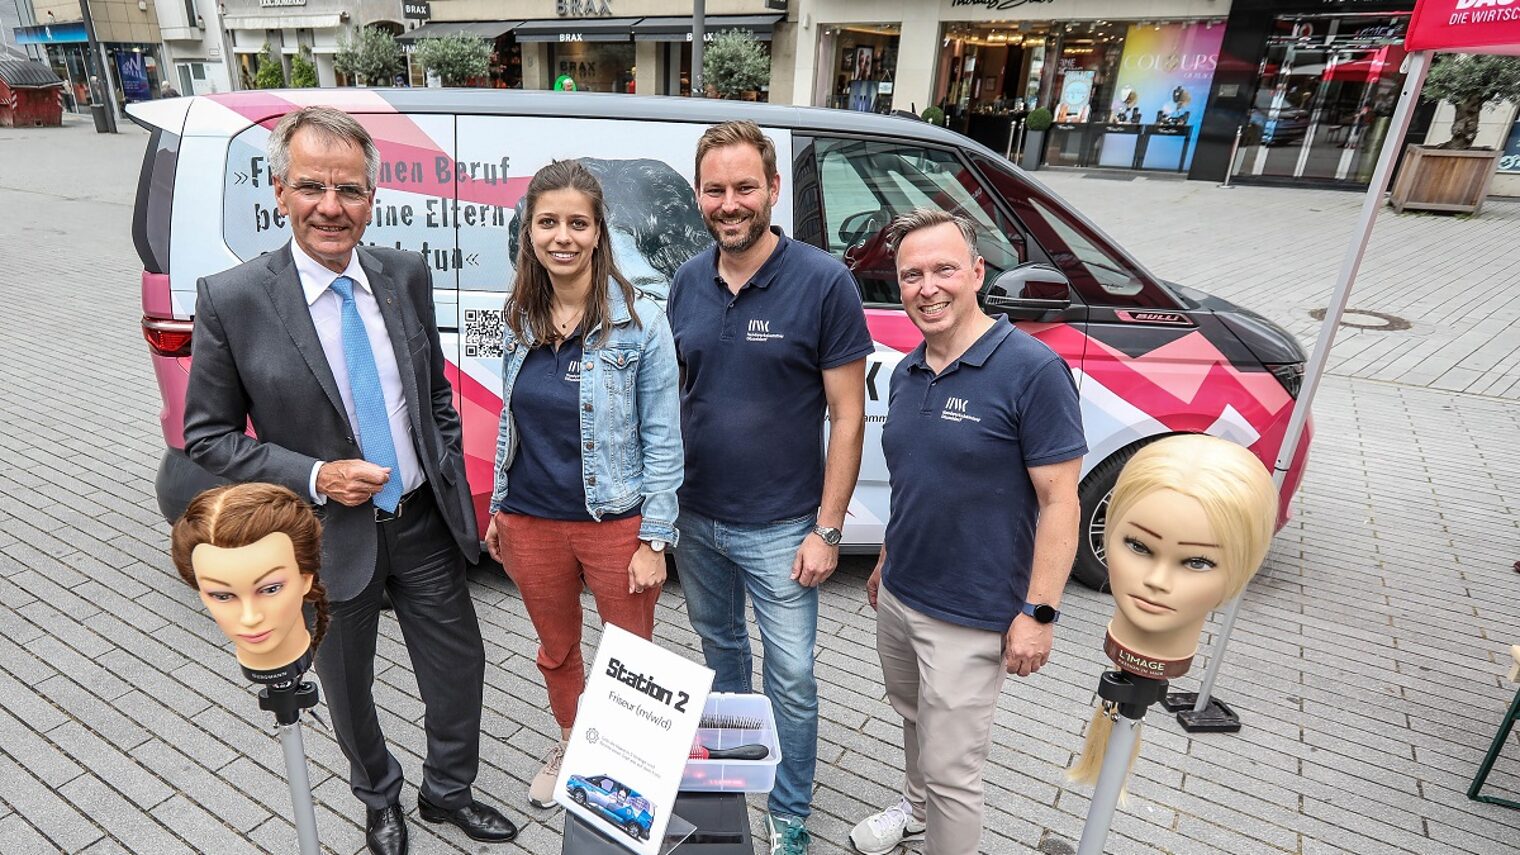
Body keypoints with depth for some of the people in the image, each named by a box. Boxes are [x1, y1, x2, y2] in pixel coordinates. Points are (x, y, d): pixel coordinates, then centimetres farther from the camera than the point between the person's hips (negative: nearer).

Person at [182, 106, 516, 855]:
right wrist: (314, 478, -20)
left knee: (459, 668, 15)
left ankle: (447, 792, 44)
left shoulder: (406, 275, -5)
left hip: (425, 521, 3)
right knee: (348, 688, 20)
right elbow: (206, 437, -7)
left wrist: (454, 485, 5)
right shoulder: (232, 299, -14)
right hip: (331, 536, -2)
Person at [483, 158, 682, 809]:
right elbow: (511, 422, 12)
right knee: (556, 653, 23)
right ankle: (569, 748, 50)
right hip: (531, 524, 5)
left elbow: (662, 437, -11)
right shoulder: (518, 319, 2)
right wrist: (498, 508, 14)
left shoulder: (639, 321, -13)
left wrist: (654, 538, -12)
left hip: (617, 524, -4)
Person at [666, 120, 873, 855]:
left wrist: (827, 530, -13)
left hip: (779, 528, -4)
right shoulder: (687, 281, 0)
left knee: (791, 679, 8)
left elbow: (847, 415, -12)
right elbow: (670, 392, 9)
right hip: (696, 518, 5)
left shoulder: (823, 282, -14)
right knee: (719, 648, 23)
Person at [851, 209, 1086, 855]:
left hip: (971, 618, -7)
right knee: (914, 718, 28)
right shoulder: (906, 373, 3)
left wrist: (1038, 613, -18)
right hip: (897, 597, 7)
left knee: (949, 771, 5)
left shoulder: (1031, 370, -19)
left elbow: (1059, 501, -17)